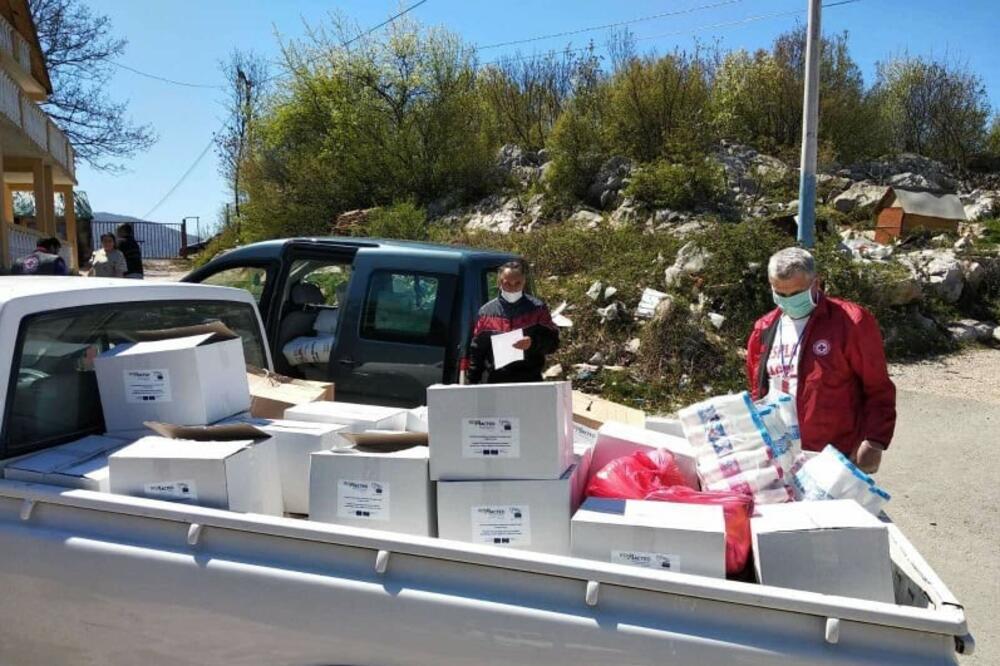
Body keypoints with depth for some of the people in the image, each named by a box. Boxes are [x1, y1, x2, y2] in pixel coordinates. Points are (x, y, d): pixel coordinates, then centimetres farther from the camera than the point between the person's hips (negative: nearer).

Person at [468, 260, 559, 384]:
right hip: (494, 381, 1)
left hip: (530, 381, 0)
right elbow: (476, 352, 10)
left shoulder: (537, 309, 4)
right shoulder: (487, 312, 7)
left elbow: (553, 342, 2)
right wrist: (473, 382, 4)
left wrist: (533, 343, -18)